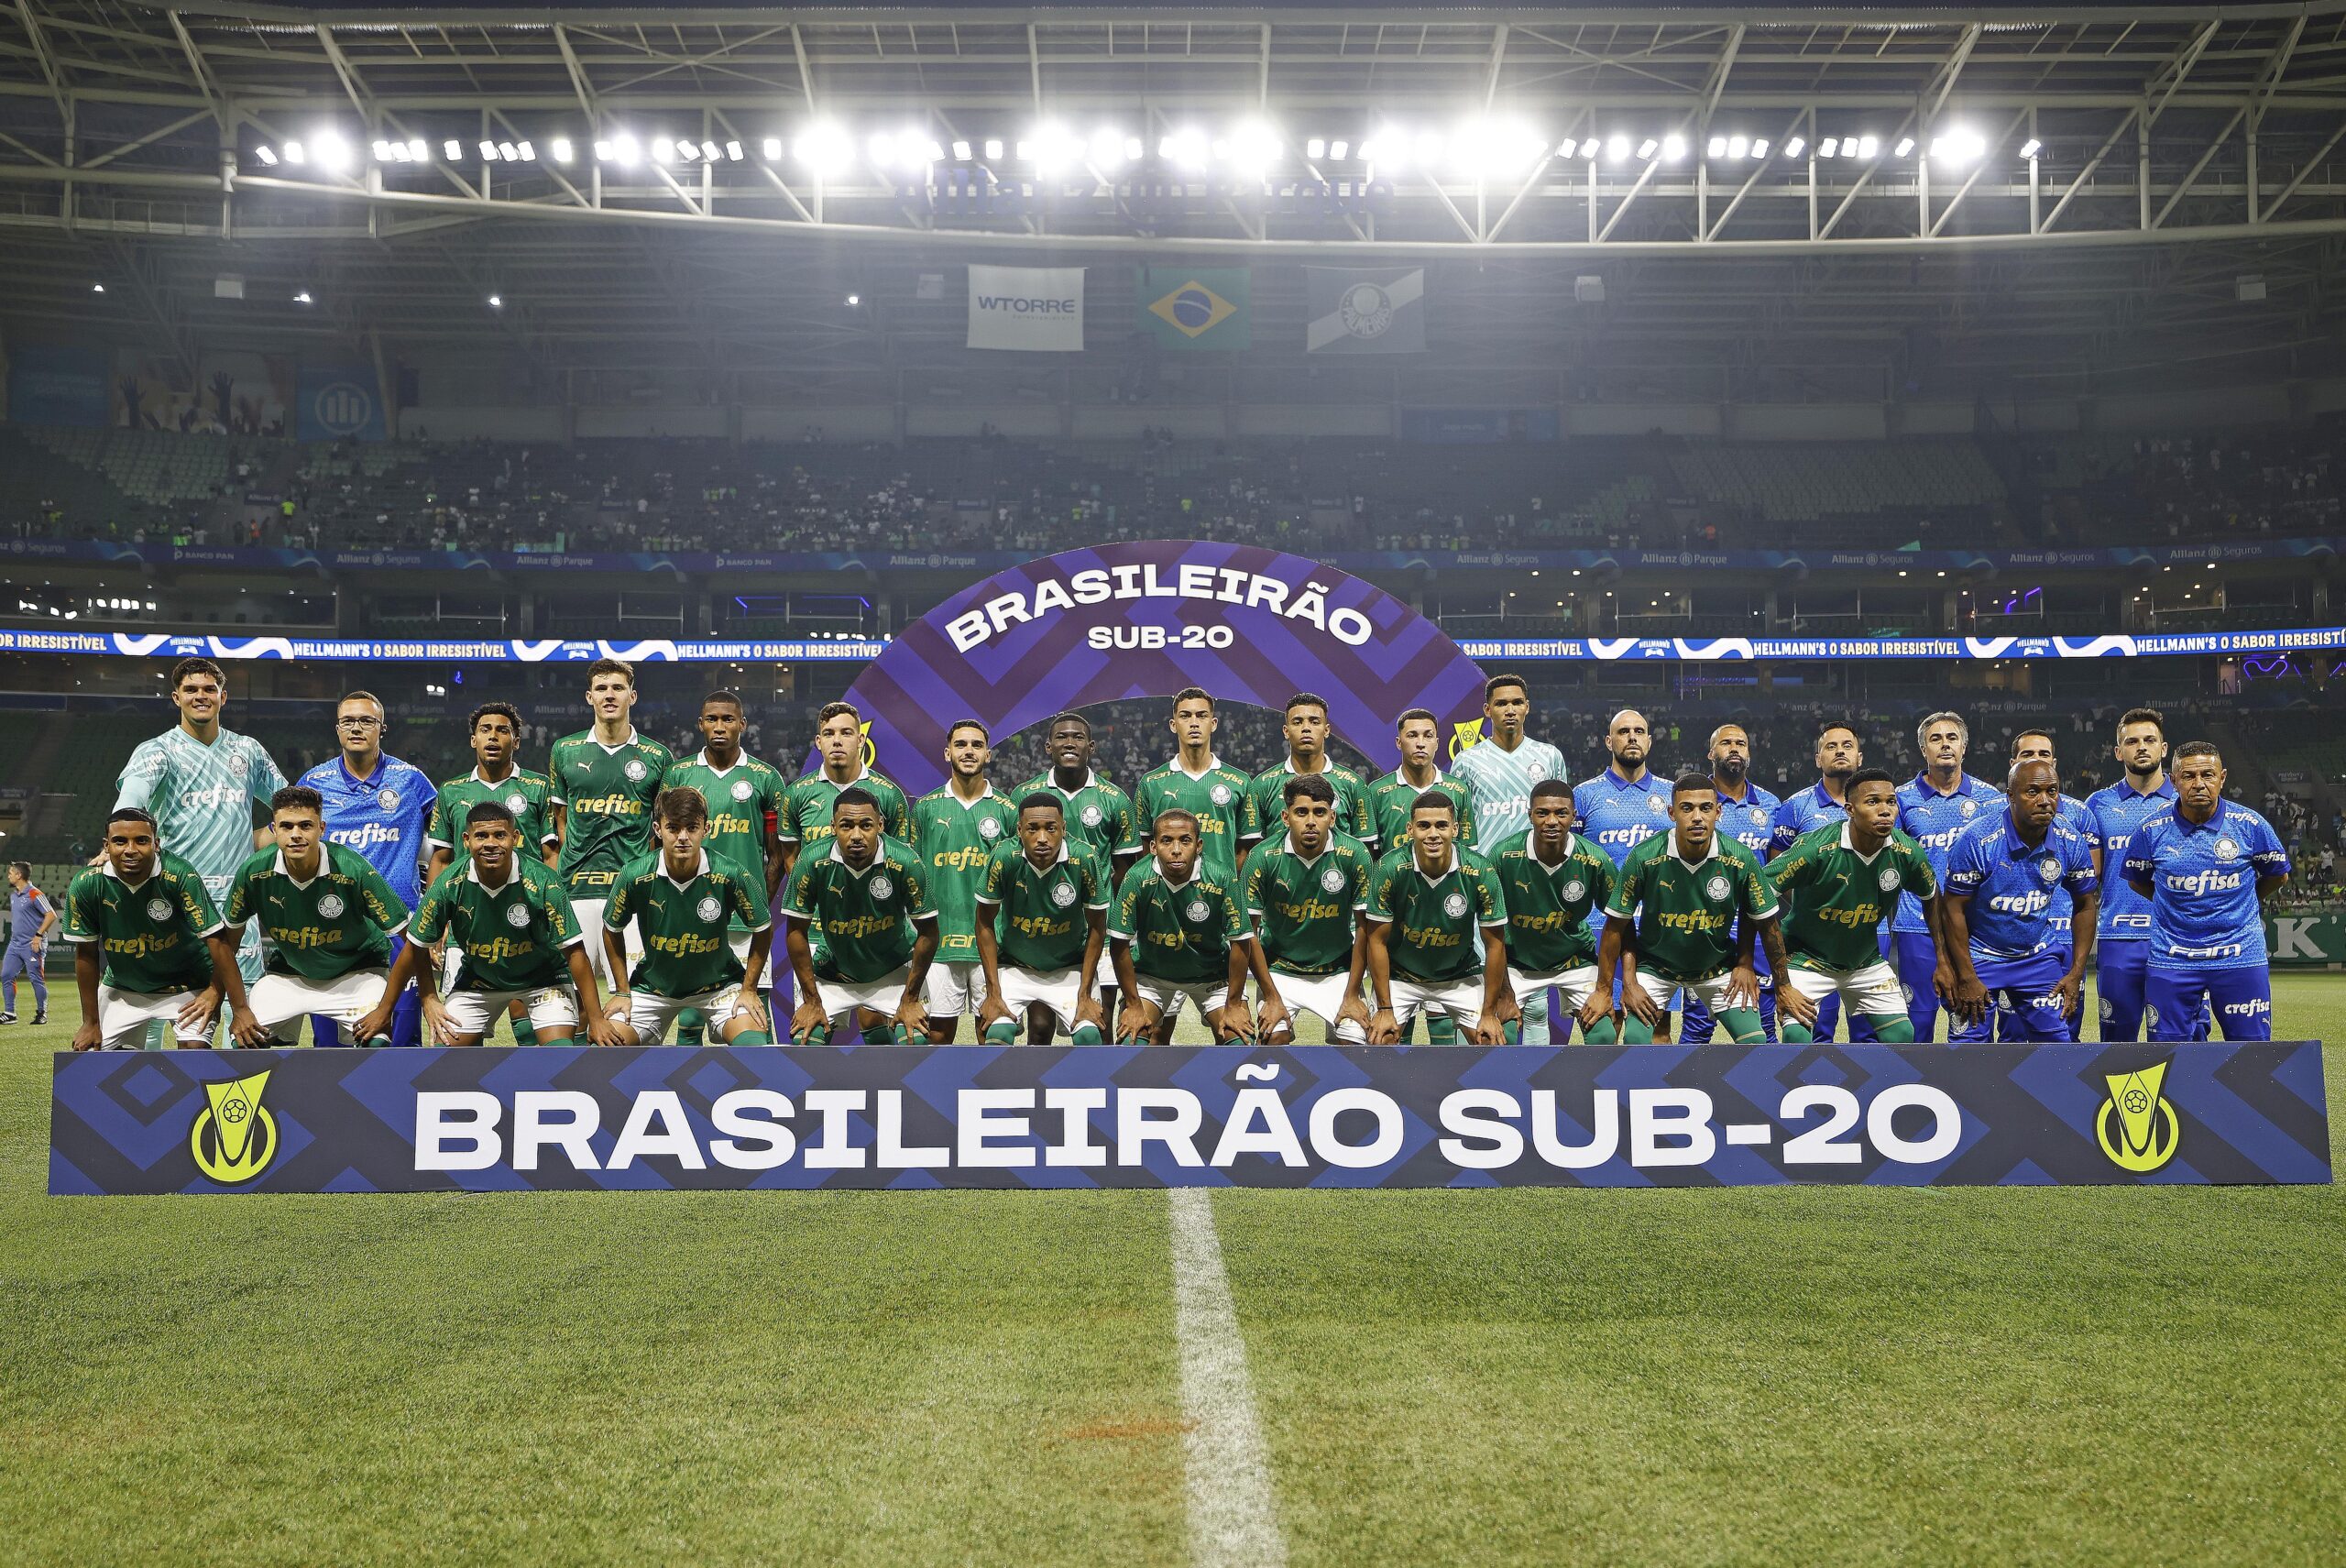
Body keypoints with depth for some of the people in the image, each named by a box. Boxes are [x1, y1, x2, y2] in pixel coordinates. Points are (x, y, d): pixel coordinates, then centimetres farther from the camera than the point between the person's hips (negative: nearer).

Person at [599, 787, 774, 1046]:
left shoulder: (732, 875, -21)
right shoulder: (635, 876, -18)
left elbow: (763, 930, -4)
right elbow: (612, 931, 2)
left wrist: (748, 990, -5)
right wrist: (622, 992, 1)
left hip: (719, 984, -1)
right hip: (652, 986, 2)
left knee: (754, 1045, -24)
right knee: (607, 1042, -13)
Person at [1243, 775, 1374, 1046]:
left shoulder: (1355, 855, -15)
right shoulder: (1262, 857, -17)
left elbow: (1364, 928, -6)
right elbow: (1249, 931, -10)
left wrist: (1352, 995, -7)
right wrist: (1271, 998, -11)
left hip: (1338, 971, 1)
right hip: (1280, 970, -1)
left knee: (1355, 1040, -12)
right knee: (1274, 1037, -19)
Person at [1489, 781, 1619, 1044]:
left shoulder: (1597, 861, -20)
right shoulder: (1503, 856, -22)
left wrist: (1605, 990, -12)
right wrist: (1506, 995, -13)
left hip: (1576, 960, 1)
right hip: (1517, 961, -1)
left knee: (1604, 1036, -13)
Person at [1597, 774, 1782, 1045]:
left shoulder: (1741, 859, -20)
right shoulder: (1644, 857, -24)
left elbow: (1764, 920, -2)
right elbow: (1617, 924, -14)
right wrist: (1604, 990, -12)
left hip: (1718, 967, 2)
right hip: (1654, 965, -2)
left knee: (1754, 1041, -7)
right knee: (1636, 1039, -18)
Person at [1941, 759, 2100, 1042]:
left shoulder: (2071, 843, -9)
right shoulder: (1977, 840, -21)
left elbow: (2085, 906, 5)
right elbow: (1955, 909, -15)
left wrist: (2076, 973, 0)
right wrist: (1967, 978, -14)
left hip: (2038, 957, 4)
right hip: (1980, 955, -4)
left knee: (2057, 1041, 0)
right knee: (1969, 1048, -4)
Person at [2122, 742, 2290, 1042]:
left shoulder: (2251, 826, -3)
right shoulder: (2152, 831, -3)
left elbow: (2278, 874, 14)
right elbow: (2137, 881, 14)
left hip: (2240, 958, 0)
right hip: (2171, 960, 0)